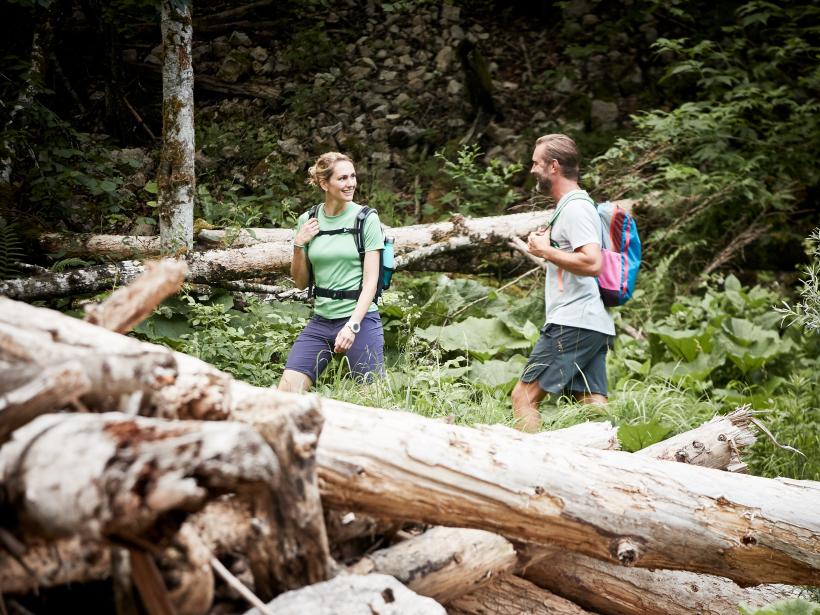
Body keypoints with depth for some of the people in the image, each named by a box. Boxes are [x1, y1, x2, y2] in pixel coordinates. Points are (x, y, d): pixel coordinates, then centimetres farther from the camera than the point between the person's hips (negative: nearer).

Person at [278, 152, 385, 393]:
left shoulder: (366, 219, -3)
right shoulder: (307, 220, 6)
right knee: (286, 391, -4)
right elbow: (301, 282, 13)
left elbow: (371, 281, -7)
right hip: (320, 321, 3)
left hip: (360, 319, -3)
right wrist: (299, 245, -3)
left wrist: (352, 326, -18)